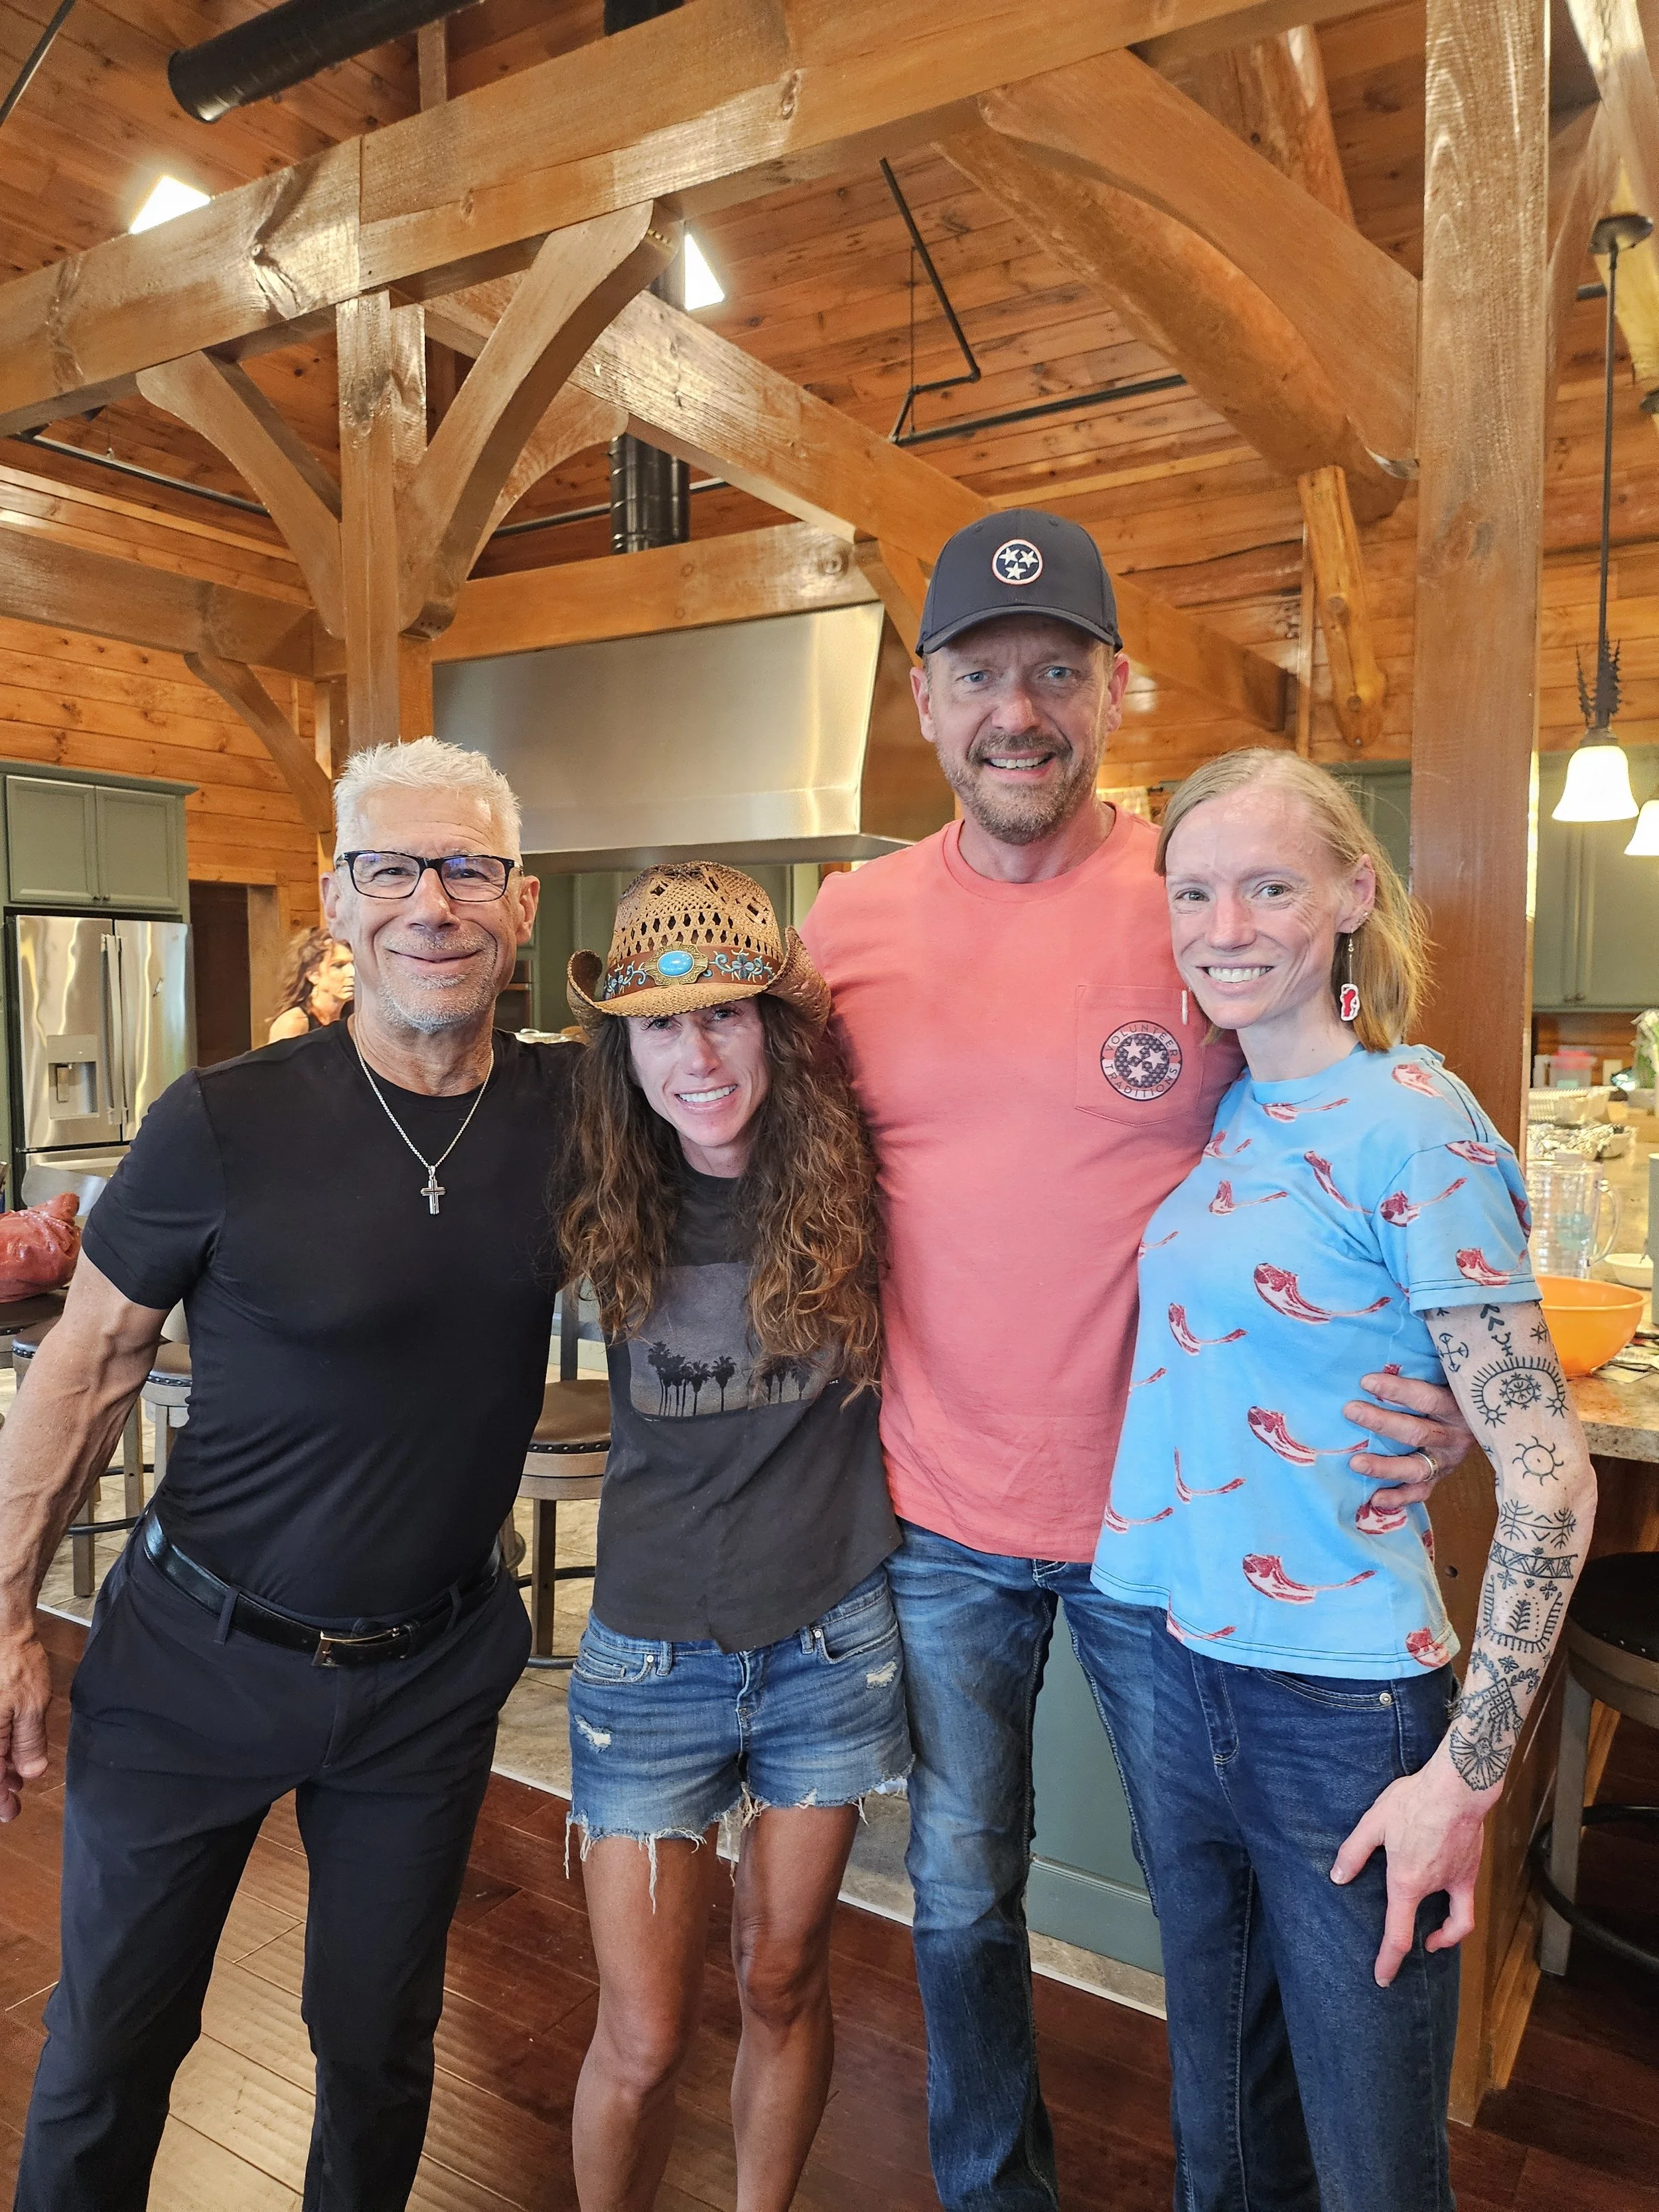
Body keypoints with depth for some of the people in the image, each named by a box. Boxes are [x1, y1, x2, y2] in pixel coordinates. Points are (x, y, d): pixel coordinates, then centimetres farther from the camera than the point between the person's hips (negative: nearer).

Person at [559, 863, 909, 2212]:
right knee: (643, 2040, 8)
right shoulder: (609, 1206, -8)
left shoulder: (851, 1183, -11)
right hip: (653, 1651, 0)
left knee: (783, 1978, 19)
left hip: (829, 1642, 0)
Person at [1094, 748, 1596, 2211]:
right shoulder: (1220, 1121, 3)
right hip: (1190, 1679, 6)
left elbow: (1548, 1482, -16)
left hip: (1349, 1708, -6)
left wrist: (1466, 1774, -15)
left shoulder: (1412, 1125, -16)